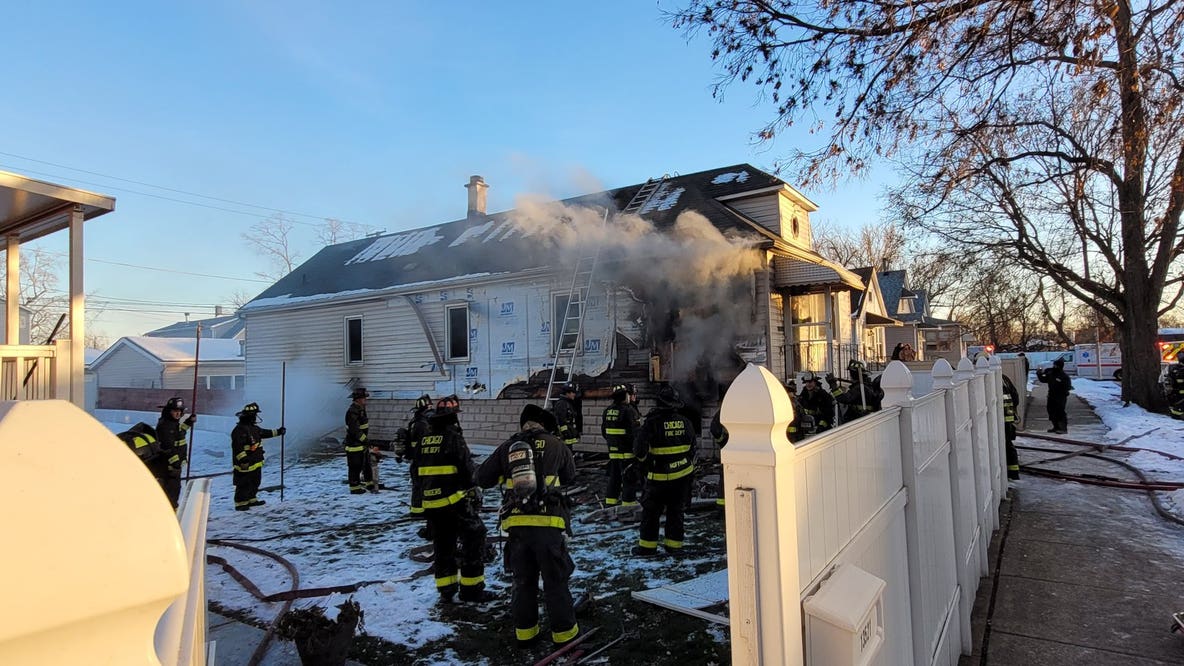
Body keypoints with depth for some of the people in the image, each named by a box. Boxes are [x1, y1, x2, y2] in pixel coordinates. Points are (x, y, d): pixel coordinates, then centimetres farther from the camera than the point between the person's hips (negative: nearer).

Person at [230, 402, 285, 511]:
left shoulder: (253, 427, 12)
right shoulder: (240, 429, -19)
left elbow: (264, 433, 28)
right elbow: (237, 446, -25)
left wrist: (277, 432, 29)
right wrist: (243, 459, -30)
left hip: (256, 462, 10)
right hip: (245, 464, -10)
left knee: (255, 482, 19)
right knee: (244, 484, -3)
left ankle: (251, 500, 31)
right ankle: (240, 503, 6)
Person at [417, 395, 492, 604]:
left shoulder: (424, 440, 9)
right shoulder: (453, 437, -13)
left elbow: (419, 471, 18)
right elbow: (467, 469, -14)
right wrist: (473, 493, -1)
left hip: (431, 502, 7)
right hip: (455, 500, -7)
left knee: (442, 547, 17)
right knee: (473, 540, 3)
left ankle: (445, 590, 21)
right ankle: (471, 588, 6)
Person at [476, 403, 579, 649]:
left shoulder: (507, 447, 7)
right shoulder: (555, 445, 2)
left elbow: (483, 479, 12)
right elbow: (569, 477, 16)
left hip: (516, 523, 2)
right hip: (547, 522, -2)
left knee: (523, 579, 18)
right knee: (555, 579, 11)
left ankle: (525, 631, 28)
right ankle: (563, 631, 21)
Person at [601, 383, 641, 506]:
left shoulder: (608, 410, 7)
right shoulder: (629, 410, -17)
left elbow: (604, 431, 15)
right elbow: (635, 433, -20)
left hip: (613, 452, 8)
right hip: (628, 452, -8)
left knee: (614, 478, 17)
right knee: (630, 479, 2)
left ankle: (610, 502, 24)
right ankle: (629, 503, 6)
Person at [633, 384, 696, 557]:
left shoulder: (653, 422, -16)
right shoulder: (686, 422, 1)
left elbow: (639, 447, -17)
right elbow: (692, 450, 10)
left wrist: (644, 459, 5)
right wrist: (690, 471, 22)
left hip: (660, 476, -4)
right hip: (683, 475, 5)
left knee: (651, 510, 8)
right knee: (676, 510, 14)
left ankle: (647, 545, 13)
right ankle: (674, 544, 19)